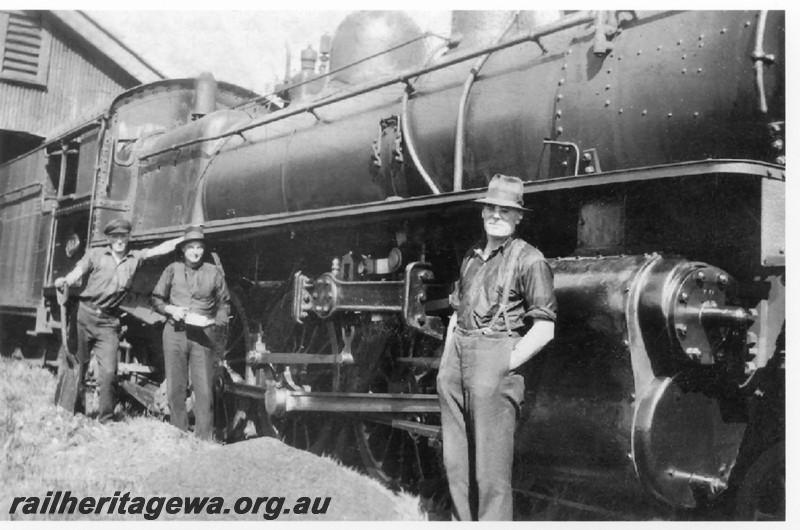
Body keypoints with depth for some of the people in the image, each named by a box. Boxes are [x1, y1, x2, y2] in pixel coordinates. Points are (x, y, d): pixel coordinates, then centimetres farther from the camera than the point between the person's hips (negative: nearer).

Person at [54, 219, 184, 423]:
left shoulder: (135, 258, 11)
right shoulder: (95, 254, 5)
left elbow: (160, 249, 5)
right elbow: (77, 272, -8)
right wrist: (64, 281, -30)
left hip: (109, 322, 1)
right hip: (85, 315, -1)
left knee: (108, 371, -3)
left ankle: (106, 419, 8)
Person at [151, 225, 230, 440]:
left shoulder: (214, 272, 8)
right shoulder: (173, 269, 8)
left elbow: (223, 303, 13)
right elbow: (157, 299, 12)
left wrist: (217, 324, -1)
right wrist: (171, 309, -5)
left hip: (204, 335, -1)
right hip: (175, 332, 1)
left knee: (203, 388, -5)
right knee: (175, 387, 3)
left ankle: (203, 439, -1)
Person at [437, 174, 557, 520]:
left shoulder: (529, 260, -4)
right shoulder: (472, 255, 18)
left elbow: (544, 328, -9)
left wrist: (509, 364, -13)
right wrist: (447, 356, 14)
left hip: (496, 353, -7)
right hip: (457, 354, 7)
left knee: (490, 466, -4)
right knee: (455, 460, 13)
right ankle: (462, 520, 25)